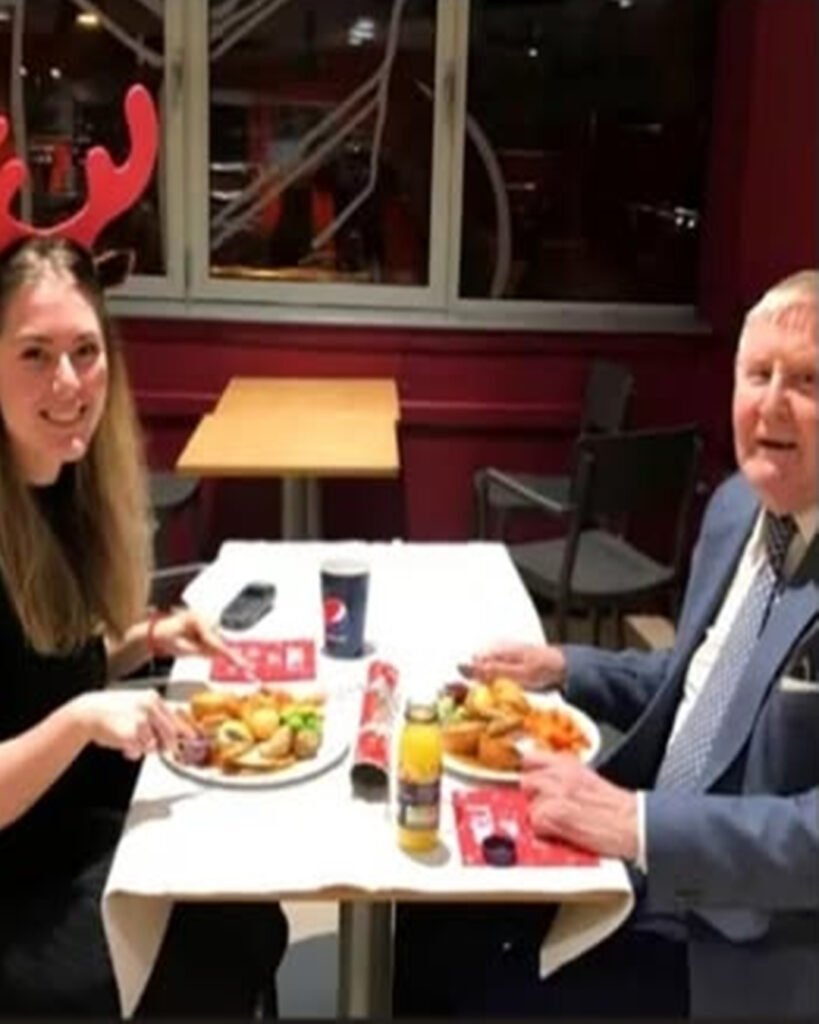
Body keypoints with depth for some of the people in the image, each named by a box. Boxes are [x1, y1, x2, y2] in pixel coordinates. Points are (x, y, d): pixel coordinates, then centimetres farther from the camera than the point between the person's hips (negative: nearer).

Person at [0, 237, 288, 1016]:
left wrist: (146, 641, -2)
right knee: (222, 954, -13)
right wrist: (82, 719, -36)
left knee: (252, 922, -2)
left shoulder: (68, 482, -1)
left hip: (87, 825, 7)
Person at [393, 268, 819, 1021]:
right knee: (431, 929, 9)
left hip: (746, 949, -7)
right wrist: (565, 669, 6)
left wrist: (641, 825, -29)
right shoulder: (739, 505, 3)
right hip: (650, 869, 7)